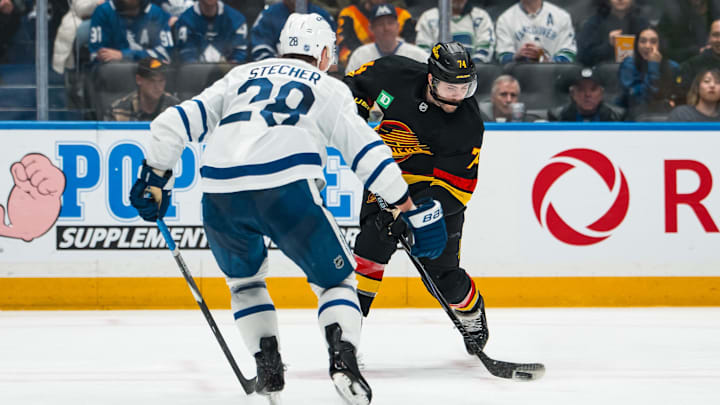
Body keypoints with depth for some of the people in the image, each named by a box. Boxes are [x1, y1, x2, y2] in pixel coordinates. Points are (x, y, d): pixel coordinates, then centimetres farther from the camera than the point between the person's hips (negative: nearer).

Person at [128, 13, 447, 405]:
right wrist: (413, 208, 14)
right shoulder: (329, 88, 21)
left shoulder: (242, 75, 29)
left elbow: (174, 123, 22)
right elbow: (367, 151, 12)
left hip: (220, 195, 3)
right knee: (336, 280, 13)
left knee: (245, 278, 30)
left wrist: (154, 179, 31)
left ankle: (267, 365, 16)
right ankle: (342, 359, -11)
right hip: (287, 189, -3)